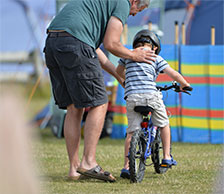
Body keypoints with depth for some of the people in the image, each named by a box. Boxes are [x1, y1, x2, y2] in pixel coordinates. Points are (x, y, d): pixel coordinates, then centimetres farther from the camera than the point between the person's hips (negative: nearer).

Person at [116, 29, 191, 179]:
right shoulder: (155, 58, 9)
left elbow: (119, 71, 37)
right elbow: (173, 74, 4)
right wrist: (184, 84, 23)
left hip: (132, 96, 2)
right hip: (151, 94, -2)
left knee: (131, 132, 2)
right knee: (164, 124, 21)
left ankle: (127, 166, -10)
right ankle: (167, 157, 21)